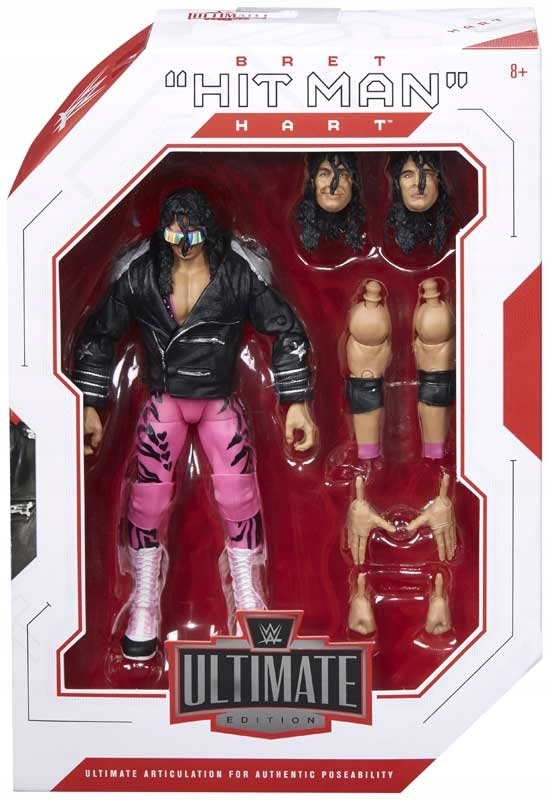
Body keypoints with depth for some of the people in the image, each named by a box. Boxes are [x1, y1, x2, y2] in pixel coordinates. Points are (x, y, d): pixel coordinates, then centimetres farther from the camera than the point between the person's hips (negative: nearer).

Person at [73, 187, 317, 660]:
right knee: (148, 501, -4)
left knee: (240, 500, -7)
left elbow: (287, 332, -5)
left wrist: (297, 402, -11)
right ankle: (144, 612, 16)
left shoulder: (238, 275, -12)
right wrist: (89, 406, -1)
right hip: (164, 402, 1)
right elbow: (98, 336, 2)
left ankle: (250, 606, 14)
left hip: (220, 403, 0)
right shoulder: (142, 276, -8)